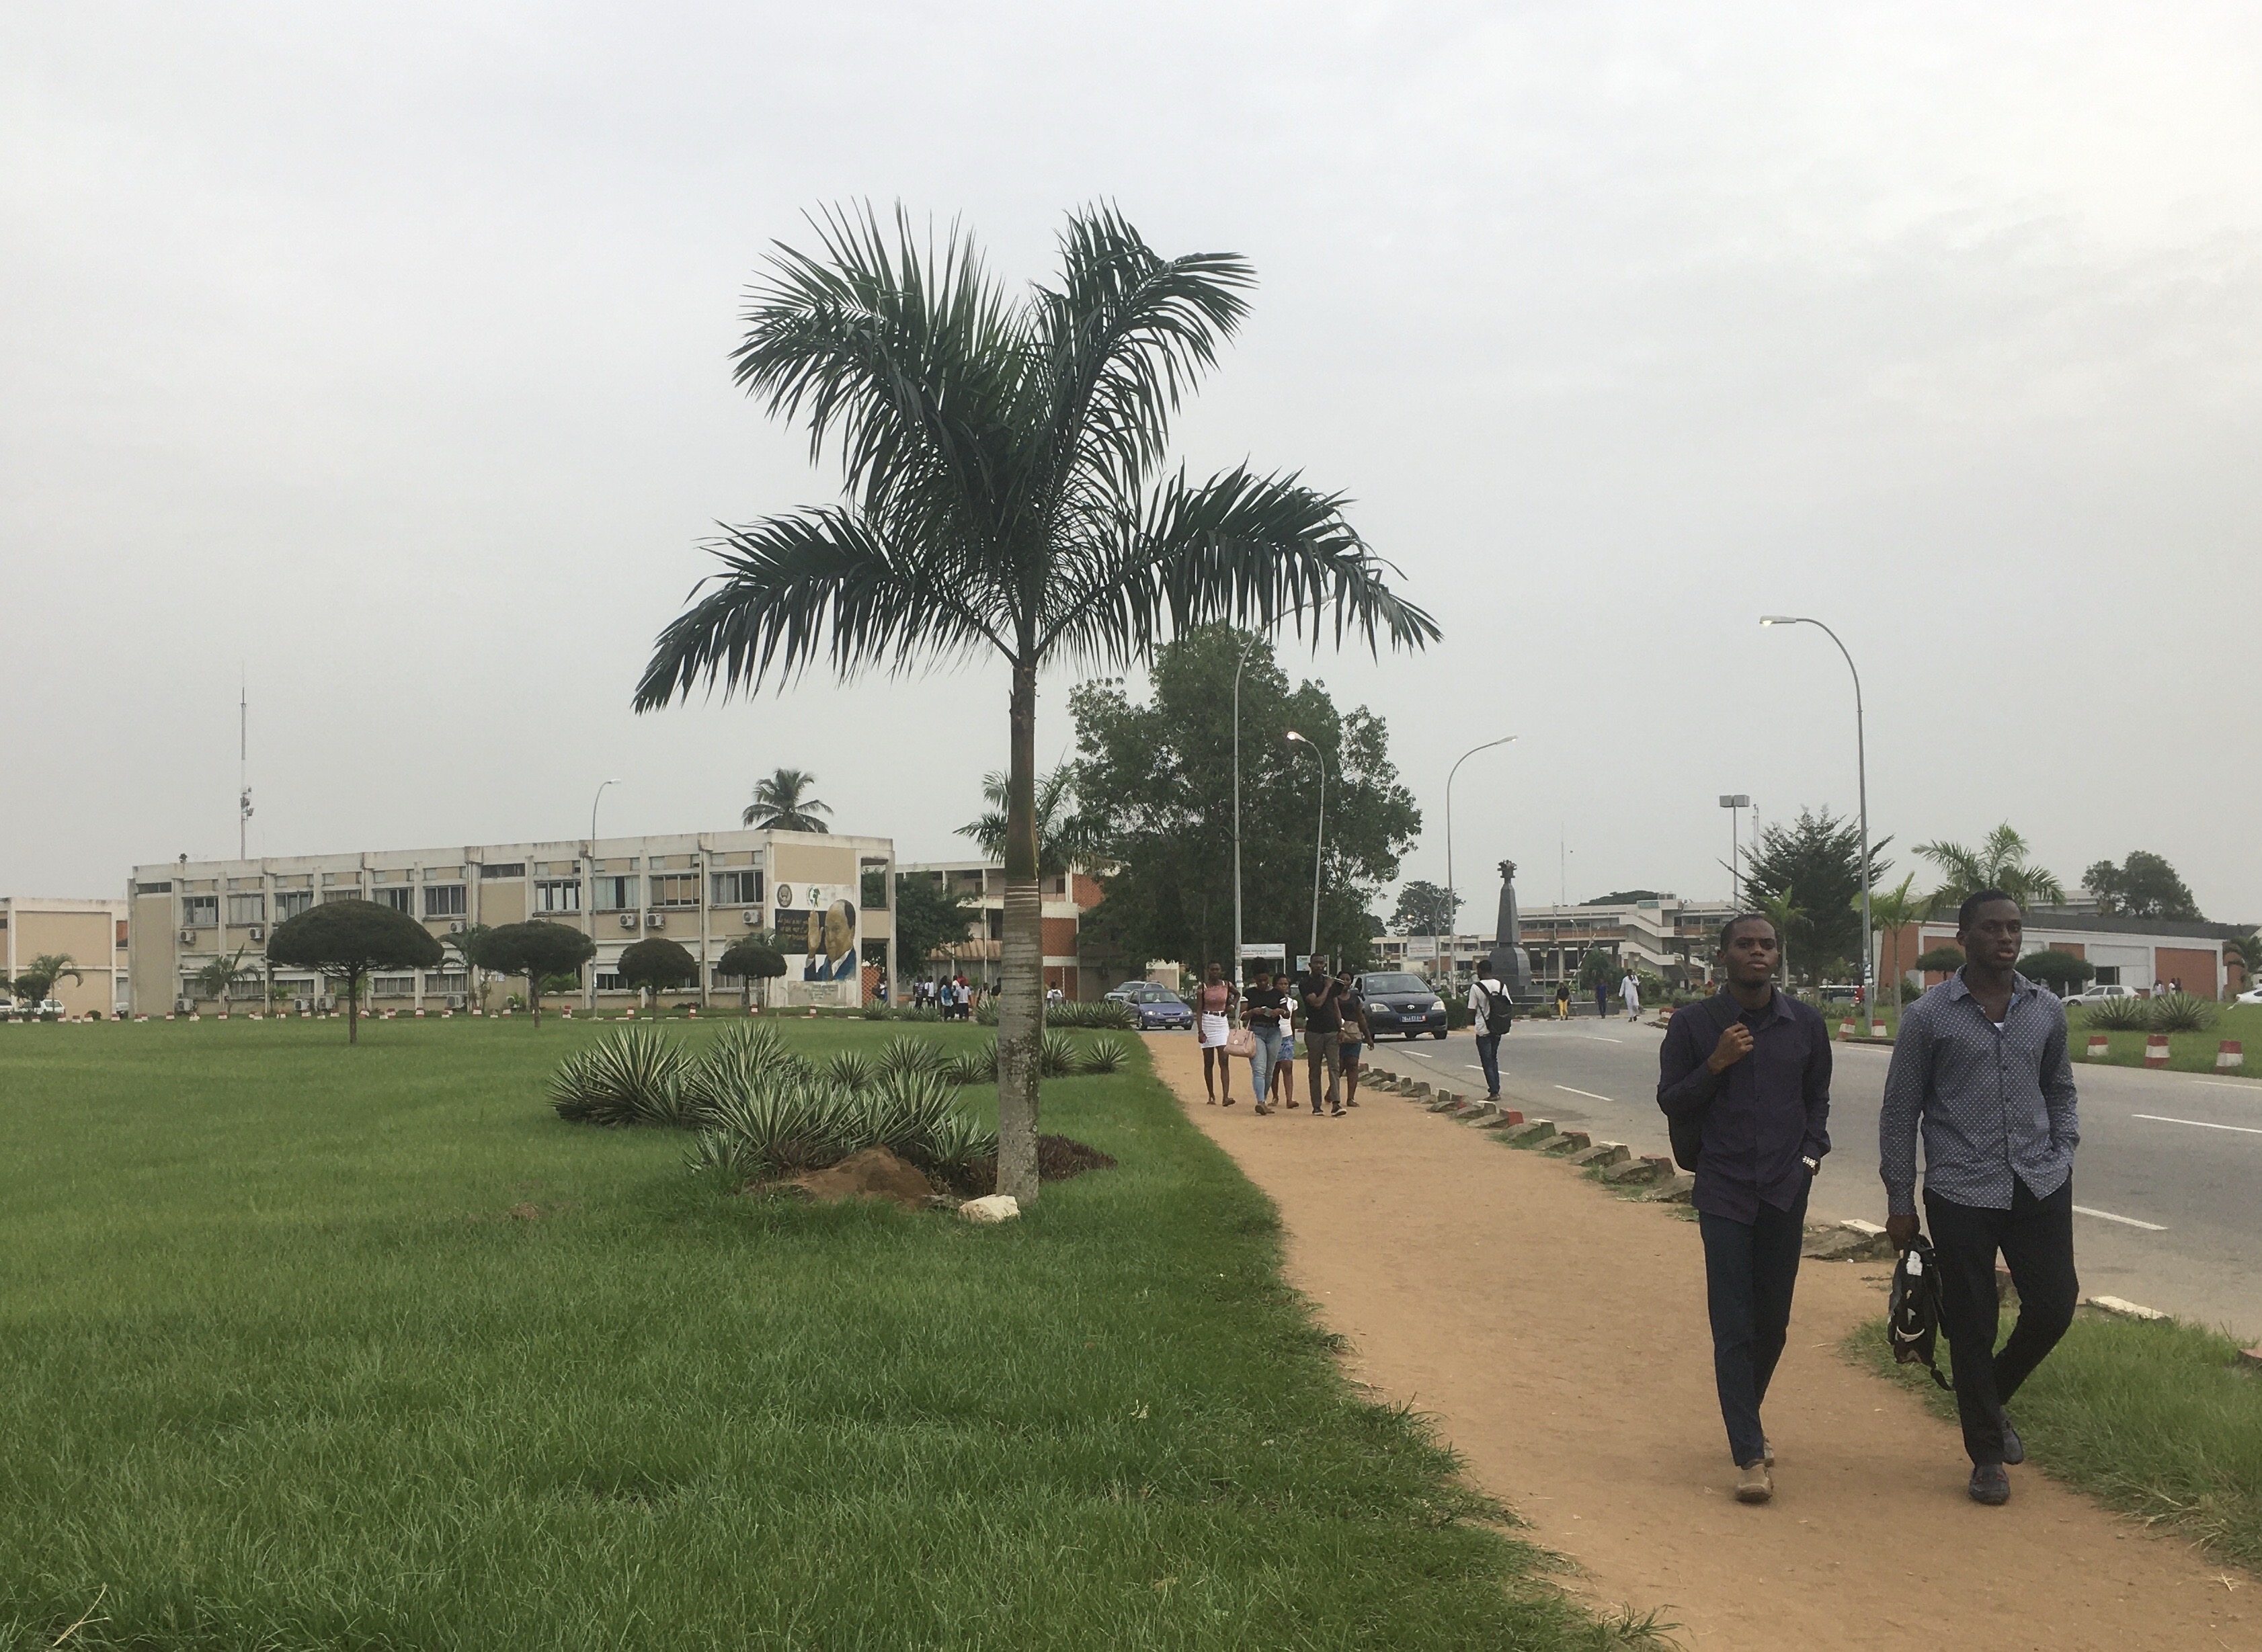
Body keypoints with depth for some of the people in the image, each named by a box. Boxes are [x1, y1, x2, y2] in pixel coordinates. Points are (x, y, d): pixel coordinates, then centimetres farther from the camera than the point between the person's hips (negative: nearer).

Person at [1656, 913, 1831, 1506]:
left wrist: (1812, 1152, 4)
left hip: (1786, 1191, 3)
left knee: (1772, 1322, 12)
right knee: (1733, 1326, -5)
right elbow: (1671, 1102, -1)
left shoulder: (1806, 1024, 3)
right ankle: (1749, 1454, -1)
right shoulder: (1693, 1025, -5)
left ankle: (1745, 1419, 34)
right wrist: (1715, 1064, -15)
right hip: (1724, 1194, -3)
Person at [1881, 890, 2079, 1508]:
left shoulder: (2047, 1011, 6)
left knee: (2053, 1306, 1)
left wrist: (2062, 1156, 6)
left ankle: (1994, 1395, 31)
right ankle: (1987, 1453, 18)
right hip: (1961, 1195, -3)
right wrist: (1899, 1203, -1)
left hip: (2040, 1187, 3)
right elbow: (1899, 1111, 0)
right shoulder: (1929, 1016, -4)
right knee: (1971, 1327, 3)